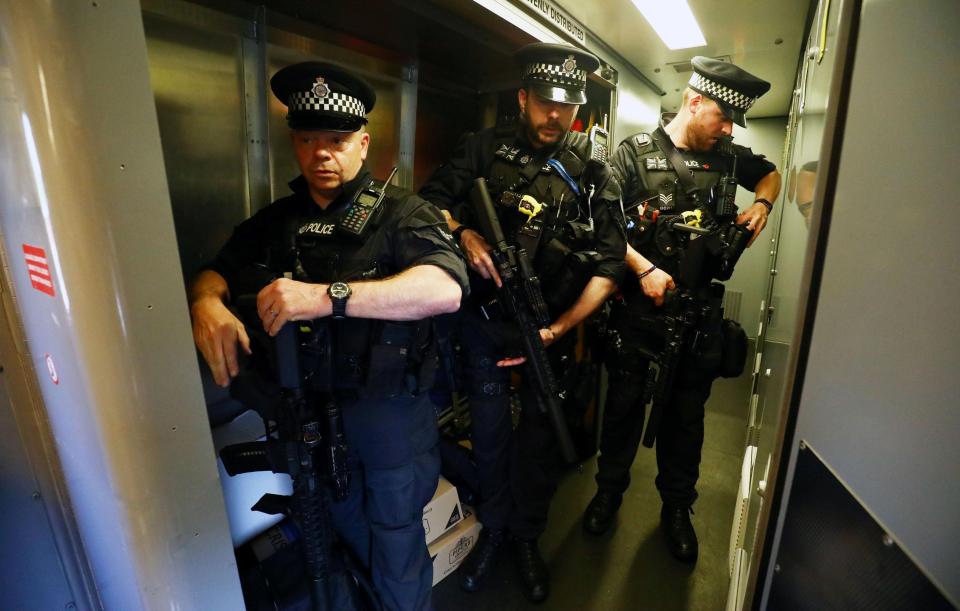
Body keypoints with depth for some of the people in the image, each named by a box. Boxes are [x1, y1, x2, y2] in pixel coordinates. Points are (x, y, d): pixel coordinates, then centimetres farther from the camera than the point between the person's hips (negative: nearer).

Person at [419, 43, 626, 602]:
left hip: (551, 326, 1)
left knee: (540, 436, 14)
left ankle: (528, 536, 39)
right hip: (485, 321, 0)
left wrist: (559, 329, -17)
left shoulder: (595, 174, -2)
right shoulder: (485, 148, 0)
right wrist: (464, 233, -20)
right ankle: (493, 527, 38)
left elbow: (610, 264, -7)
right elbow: (433, 199, 2)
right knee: (489, 431, 12)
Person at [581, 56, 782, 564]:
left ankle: (677, 506, 35)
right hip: (637, 307, -3)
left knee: (687, 413, 14)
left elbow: (770, 174, 27)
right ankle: (609, 490, 34)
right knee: (624, 403, 11)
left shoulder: (726, 156, 7)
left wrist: (762, 203, 6)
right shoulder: (635, 151, -4)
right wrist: (644, 269, -19)